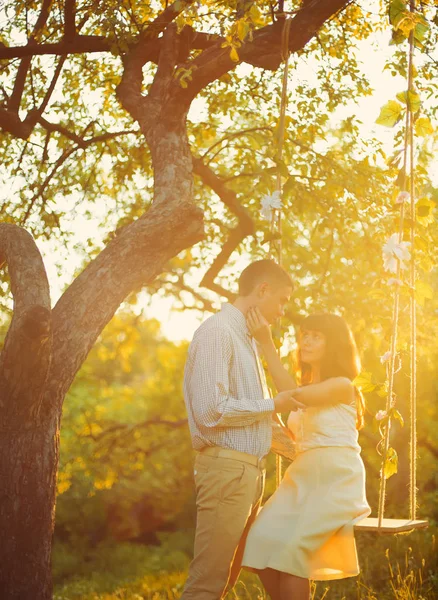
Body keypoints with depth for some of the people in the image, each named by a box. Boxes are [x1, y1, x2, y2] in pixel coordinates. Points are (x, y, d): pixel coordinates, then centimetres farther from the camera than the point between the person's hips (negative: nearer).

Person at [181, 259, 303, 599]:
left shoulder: (247, 339, 19)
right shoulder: (218, 331, -11)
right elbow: (211, 410, -20)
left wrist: (294, 447, 28)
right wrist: (272, 405, -9)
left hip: (250, 469, 10)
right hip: (227, 467, -10)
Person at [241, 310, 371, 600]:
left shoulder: (342, 386, -3)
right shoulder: (306, 389, 20)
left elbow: (295, 394, -19)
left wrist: (266, 342, -17)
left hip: (336, 480, -7)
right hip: (301, 478, 7)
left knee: (291, 551, -20)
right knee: (263, 544, -11)